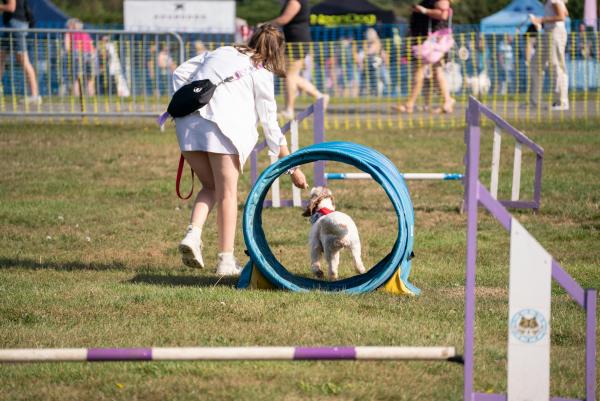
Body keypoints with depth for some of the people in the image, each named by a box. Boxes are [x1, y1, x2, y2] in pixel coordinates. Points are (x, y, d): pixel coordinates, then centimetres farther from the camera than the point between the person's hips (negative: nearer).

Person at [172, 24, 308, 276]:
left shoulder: (221, 52, 25)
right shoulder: (262, 74, 11)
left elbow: (180, 73, 18)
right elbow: (271, 127, 11)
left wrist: (185, 103, 21)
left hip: (188, 123, 5)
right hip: (221, 127, -5)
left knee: (210, 187, 18)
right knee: (227, 192, 5)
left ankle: (193, 234, -6)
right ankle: (226, 261, 3)